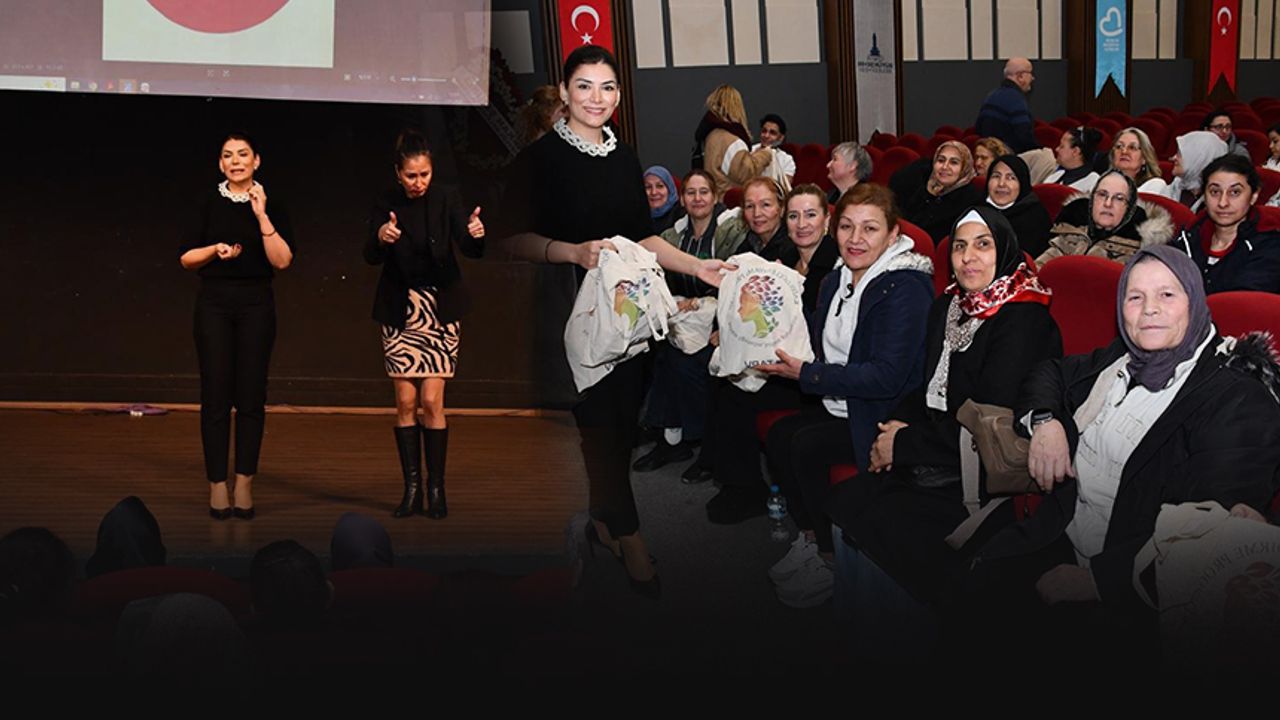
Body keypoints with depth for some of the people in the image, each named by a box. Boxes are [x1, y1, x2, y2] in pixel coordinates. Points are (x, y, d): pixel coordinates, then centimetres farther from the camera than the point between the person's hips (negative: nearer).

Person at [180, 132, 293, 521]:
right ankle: (217, 485, 2)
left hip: (255, 304, 0)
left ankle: (244, 484, 7)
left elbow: (282, 260, -7)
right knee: (216, 394, -2)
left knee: (251, 395, 0)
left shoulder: (271, 206, 4)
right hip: (214, 303, 0)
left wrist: (261, 215, -13)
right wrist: (216, 249, -11)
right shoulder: (208, 203, 5)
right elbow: (186, 257, 7)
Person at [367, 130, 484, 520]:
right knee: (405, 402, 1)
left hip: (439, 310, -1)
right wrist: (381, 236, -36)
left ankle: (436, 488, 3)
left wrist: (476, 234, -38)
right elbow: (371, 256, -14)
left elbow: (471, 249, -16)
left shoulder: (446, 199, -6)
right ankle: (411, 488, 8)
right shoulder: (386, 205, -3)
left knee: (432, 402, -6)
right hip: (399, 312, 1)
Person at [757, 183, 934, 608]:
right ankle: (808, 537, 3)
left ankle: (833, 559, -7)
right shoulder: (838, 281, 9)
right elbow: (821, 345, 19)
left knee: (807, 445, -23)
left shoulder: (905, 288, -19)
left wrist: (808, 375, -22)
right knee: (779, 435, -12)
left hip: (886, 416, -8)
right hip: (840, 405, 8)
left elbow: (887, 376, -25)